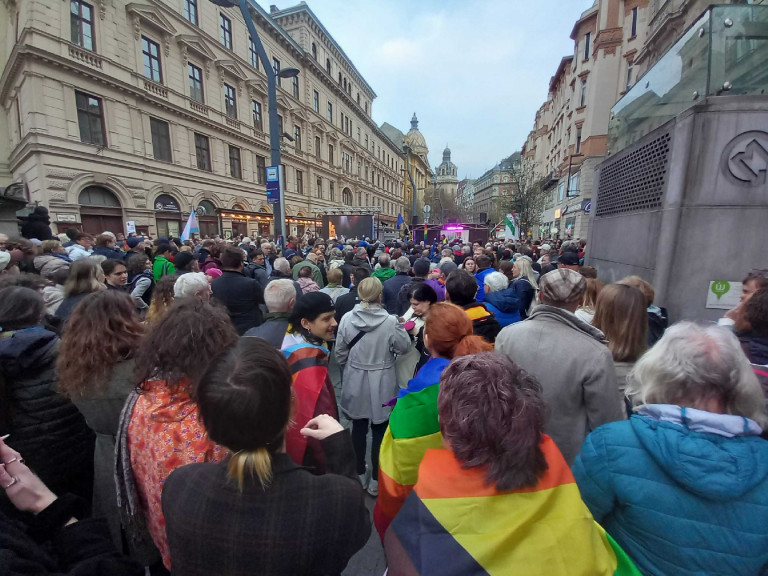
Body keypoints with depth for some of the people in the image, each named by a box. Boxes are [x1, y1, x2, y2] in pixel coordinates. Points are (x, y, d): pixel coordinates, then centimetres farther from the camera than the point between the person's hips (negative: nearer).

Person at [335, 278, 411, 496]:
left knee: (358, 427, 19)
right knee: (380, 430, 13)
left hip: (355, 382, 3)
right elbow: (403, 347, -7)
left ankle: (359, 474, 37)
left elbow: (339, 352, -1)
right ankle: (376, 480, 27)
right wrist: (401, 327, 9)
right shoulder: (391, 321, -20)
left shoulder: (347, 319, -11)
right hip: (382, 384, -2)